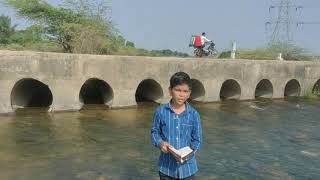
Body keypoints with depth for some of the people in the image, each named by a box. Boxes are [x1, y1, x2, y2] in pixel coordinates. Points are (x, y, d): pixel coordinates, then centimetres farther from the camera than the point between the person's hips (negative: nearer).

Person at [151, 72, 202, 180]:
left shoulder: (194, 114, -7)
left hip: (187, 167, 0)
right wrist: (160, 143, -15)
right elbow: (155, 132, 5)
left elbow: (197, 140, -2)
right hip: (166, 166, 1)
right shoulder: (161, 112, -7)